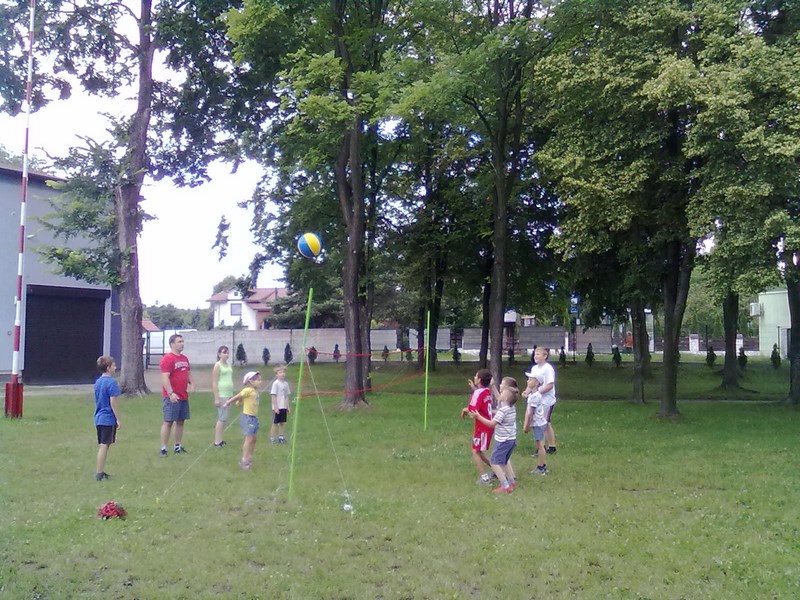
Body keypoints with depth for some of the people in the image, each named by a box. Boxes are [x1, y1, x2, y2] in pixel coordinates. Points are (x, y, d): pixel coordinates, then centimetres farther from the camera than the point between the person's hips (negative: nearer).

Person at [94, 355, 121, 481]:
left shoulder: (98, 382, 12)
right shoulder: (112, 382, -14)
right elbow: (113, 402, -16)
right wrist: (118, 419, -10)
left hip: (98, 418, 8)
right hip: (108, 419, -8)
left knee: (102, 445, 15)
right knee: (104, 446, -3)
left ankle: (100, 471, 20)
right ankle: (99, 473, -1)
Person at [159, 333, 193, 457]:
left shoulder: (184, 358, 13)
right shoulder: (167, 359, -13)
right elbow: (165, 378, -19)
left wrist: (191, 384, 5)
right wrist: (171, 393, -26)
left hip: (184, 396, 8)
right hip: (172, 397, -8)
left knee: (180, 421, 13)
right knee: (168, 422, -5)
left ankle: (178, 446, 22)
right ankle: (163, 448, 0)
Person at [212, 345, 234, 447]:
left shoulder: (229, 365, 13)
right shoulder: (217, 365, -8)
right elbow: (214, 382, -11)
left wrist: (232, 396, 17)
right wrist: (216, 398, -16)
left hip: (229, 395, 7)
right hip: (221, 395, -7)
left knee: (224, 419, 9)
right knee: (222, 418, -8)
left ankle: (220, 440, 14)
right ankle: (217, 441, -4)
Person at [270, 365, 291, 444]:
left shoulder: (286, 383, 8)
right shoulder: (275, 383, -11)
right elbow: (274, 396, -12)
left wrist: (288, 407, 12)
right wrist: (275, 407, -16)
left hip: (284, 407, 6)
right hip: (277, 407, -6)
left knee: (283, 423, 9)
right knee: (275, 423, 1)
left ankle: (281, 437, 18)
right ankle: (272, 438, 9)